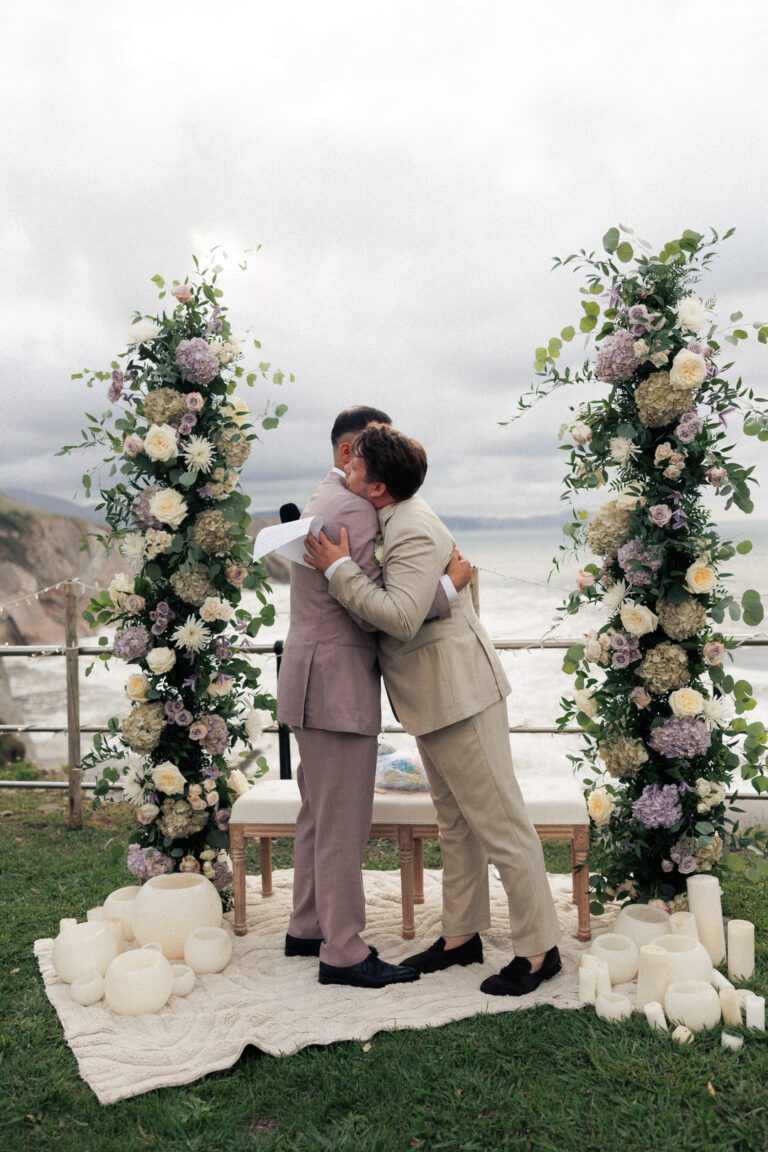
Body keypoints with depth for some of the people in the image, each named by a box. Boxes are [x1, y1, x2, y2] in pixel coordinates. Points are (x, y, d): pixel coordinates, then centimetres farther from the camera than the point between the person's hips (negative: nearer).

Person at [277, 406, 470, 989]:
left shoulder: (323, 502, 17)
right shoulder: (353, 510, -17)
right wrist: (449, 584, -16)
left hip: (316, 679, 11)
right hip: (337, 683, -11)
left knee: (320, 813, 18)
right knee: (344, 821, -3)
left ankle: (308, 928, 29)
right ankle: (343, 953, 7)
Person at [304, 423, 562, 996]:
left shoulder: (414, 534, -22)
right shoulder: (401, 515, 10)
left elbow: (401, 616, -32)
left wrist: (339, 568, -24)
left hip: (457, 692, -11)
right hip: (435, 697, 11)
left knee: (499, 821, -2)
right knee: (455, 821, 17)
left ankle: (539, 949, 10)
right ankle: (461, 936, 30)